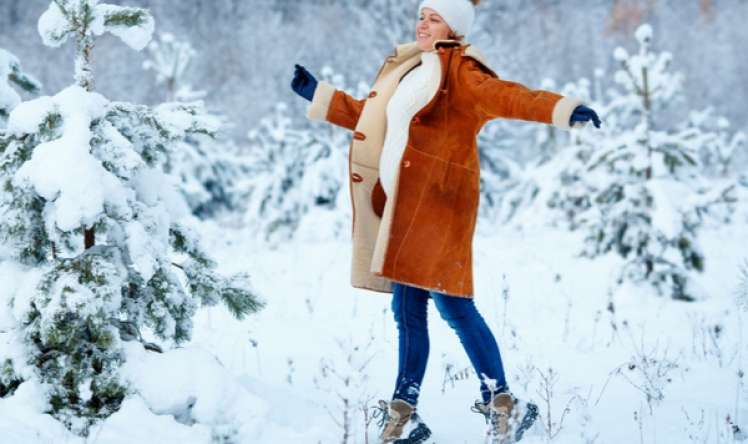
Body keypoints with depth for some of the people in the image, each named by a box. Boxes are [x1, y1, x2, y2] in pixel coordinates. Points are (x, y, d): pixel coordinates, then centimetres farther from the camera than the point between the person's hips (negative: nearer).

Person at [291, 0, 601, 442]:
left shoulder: (459, 71, -5)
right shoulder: (413, 69, 20)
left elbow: (503, 96, -21)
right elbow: (373, 117, 33)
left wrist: (563, 108, -38)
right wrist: (318, 94, 39)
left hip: (436, 203, -8)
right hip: (403, 204, 8)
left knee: (453, 306, -10)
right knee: (408, 310, 10)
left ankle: (502, 404, 1)